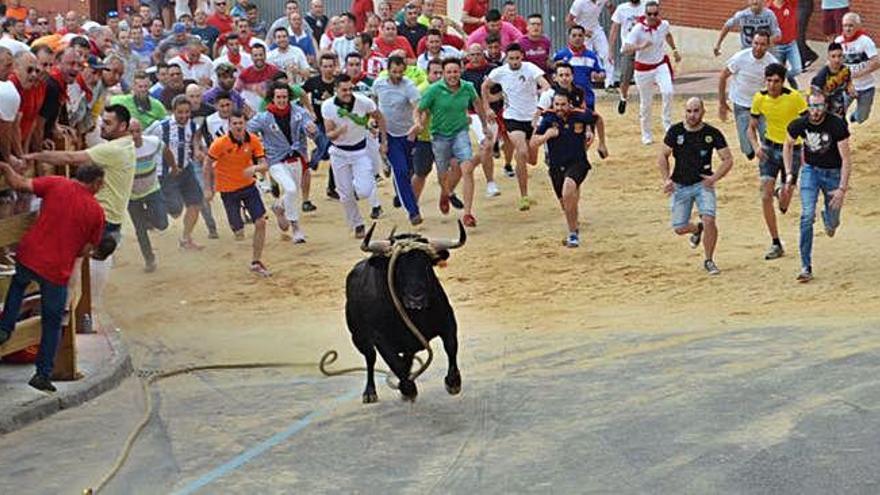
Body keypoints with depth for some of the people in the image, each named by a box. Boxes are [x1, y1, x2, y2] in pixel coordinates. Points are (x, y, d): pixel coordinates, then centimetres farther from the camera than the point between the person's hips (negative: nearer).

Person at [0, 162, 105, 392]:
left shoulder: (55, 184, -2)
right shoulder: (96, 211, -2)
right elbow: (86, 249, 4)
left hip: (28, 255, 1)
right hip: (57, 270, -1)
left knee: (19, 283, 37)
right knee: (52, 324, 15)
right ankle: (43, 374, 15)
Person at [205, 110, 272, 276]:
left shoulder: (253, 140, -10)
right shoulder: (220, 143, -19)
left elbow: (264, 165, -10)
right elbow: (208, 165, -6)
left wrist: (255, 168, -33)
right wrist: (208, 189, -8)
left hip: (248, 186, 3)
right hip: (228, 190, -3)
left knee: (260, 222, -7)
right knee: (239, 234, -3)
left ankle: (256, 263, 9)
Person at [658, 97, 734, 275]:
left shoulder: (712, 133, -8)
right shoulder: (675, 131, -5)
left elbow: (728, 159, -4)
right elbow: (663, 156, 4)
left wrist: (715, 177, -18)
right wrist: (666, 179, -9)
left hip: (703, 183, -2)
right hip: (680, 185, 2)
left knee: (709, 220, -20)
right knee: (679, 228, 2)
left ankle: (708, 260, 0)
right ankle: (697, 229, 40)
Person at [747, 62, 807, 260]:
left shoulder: (794, 97, -19)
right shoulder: (760, 98, -7)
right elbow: (752, 127, 4)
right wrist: (756, 146, -15)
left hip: (792, 149, -3)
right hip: (770, 148, 3)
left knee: (784, 204, 2)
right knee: (765, 197, -11)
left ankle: (784, 194, 43)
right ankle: (776, 245, -1)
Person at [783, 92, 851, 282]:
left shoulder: (837, 125, -23)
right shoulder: (799, 124, -15)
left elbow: (845, 159, -18)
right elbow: (788, 146, 7)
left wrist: (842, 189, -23)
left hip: (833, 173, -1)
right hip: (810, 170, 1)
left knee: (832, 221, 7)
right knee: (807, 216, -16)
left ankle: (830, 219, 50)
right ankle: (806, 267, -14)